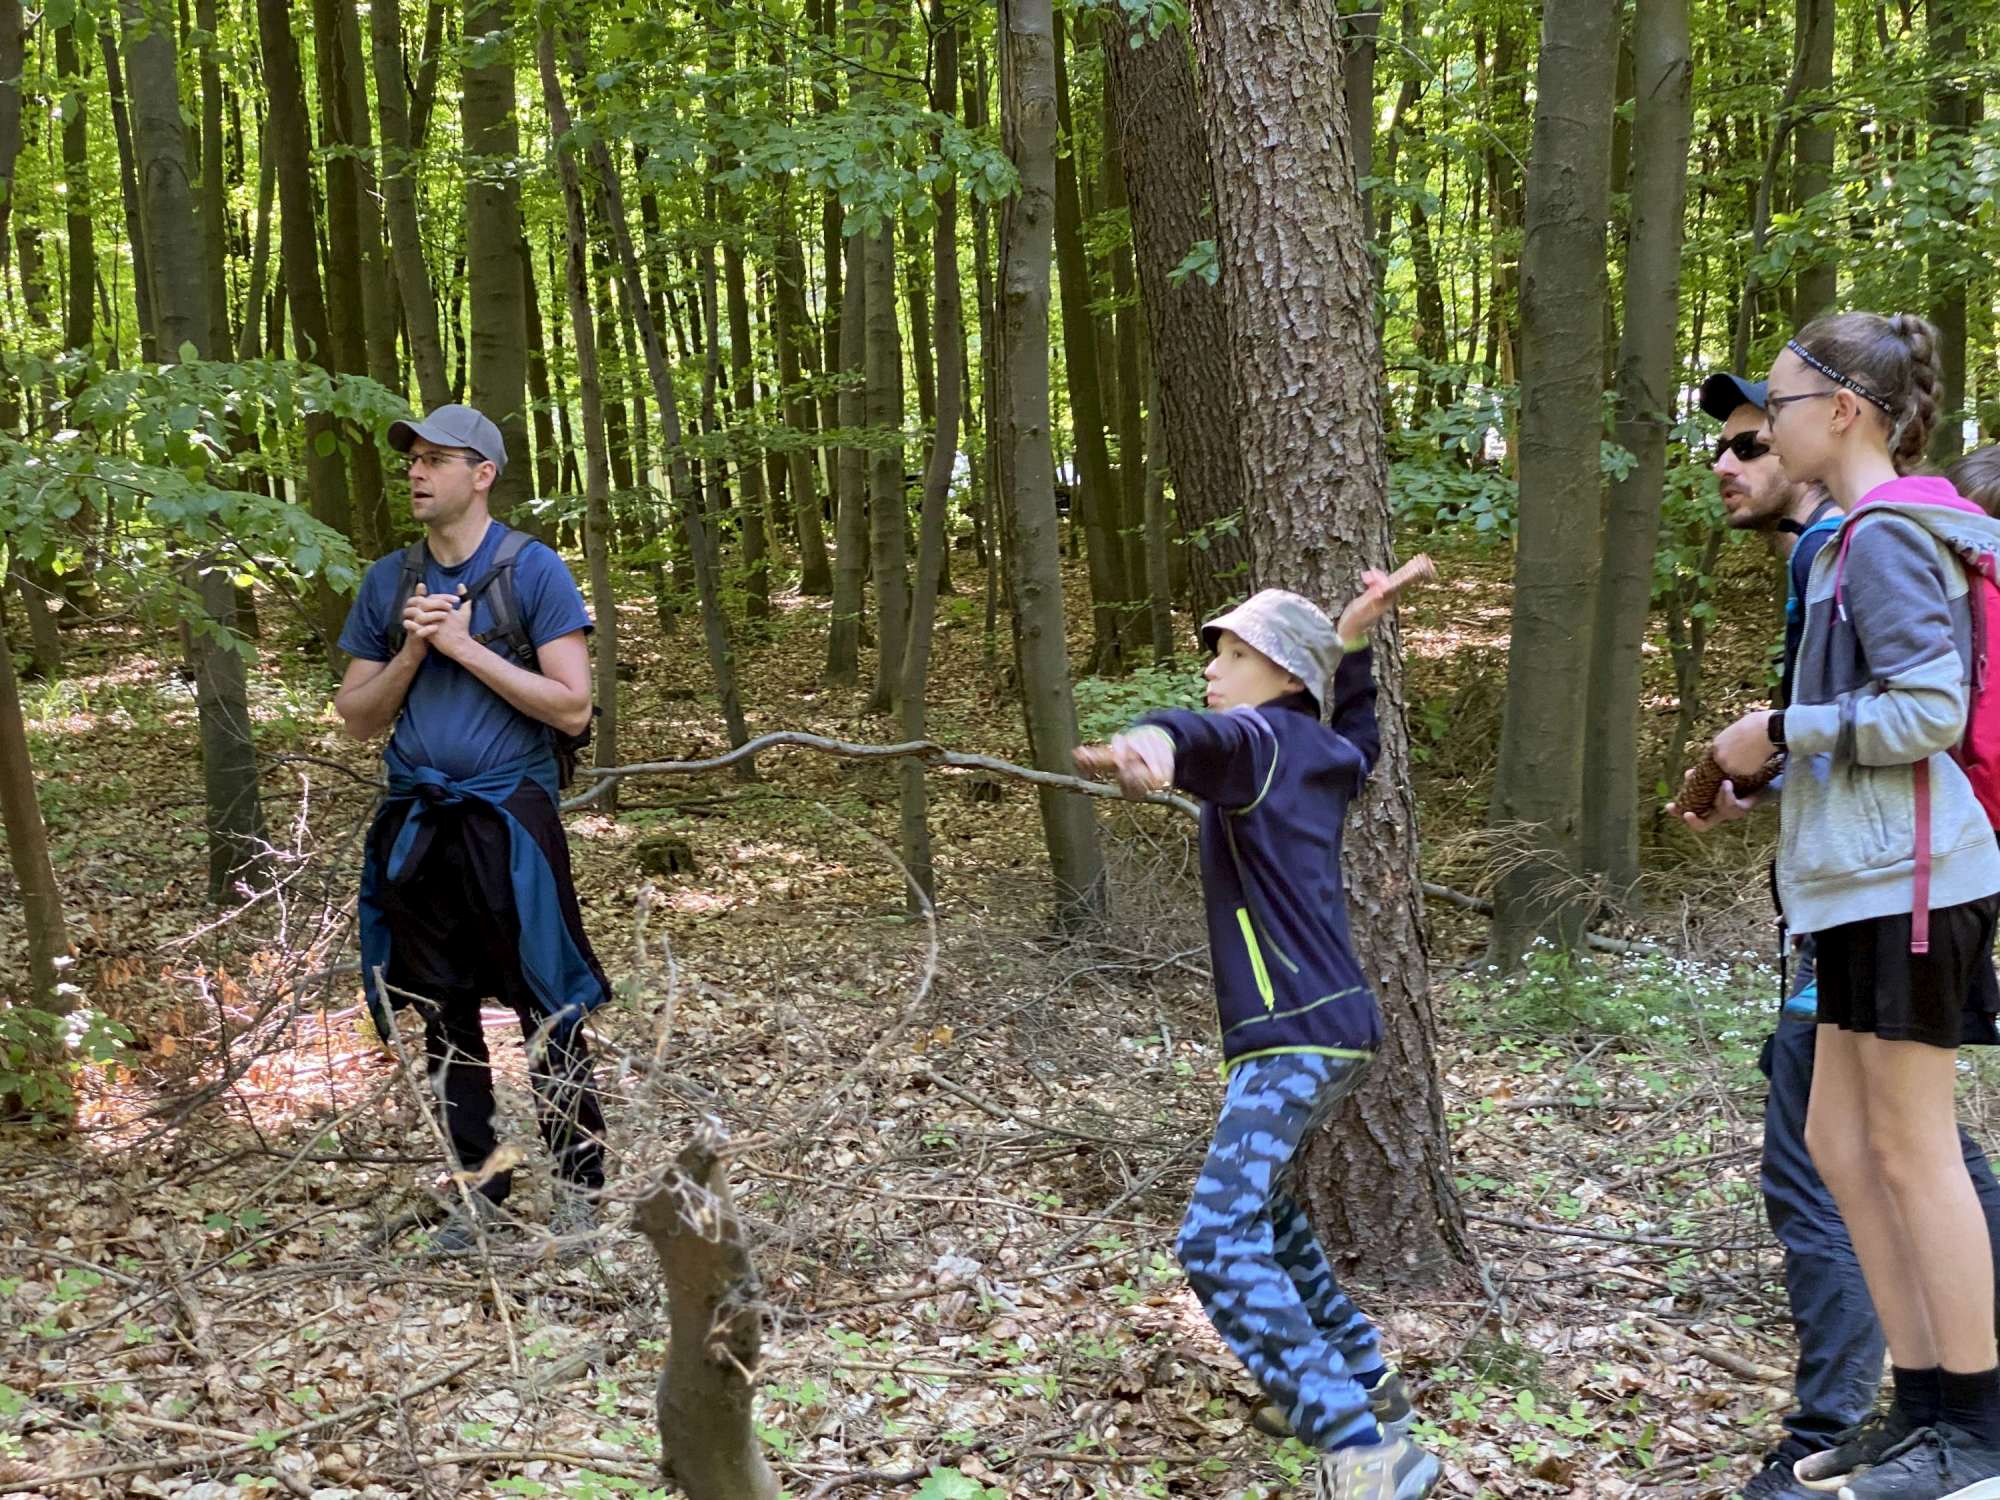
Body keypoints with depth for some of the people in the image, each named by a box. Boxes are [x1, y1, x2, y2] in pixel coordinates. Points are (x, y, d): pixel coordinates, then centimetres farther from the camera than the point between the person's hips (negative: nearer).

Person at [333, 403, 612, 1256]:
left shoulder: (533, 571, -4)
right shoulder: (387, 582, 9)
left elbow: (573, 707, -11)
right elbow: (357, 719, 11)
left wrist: (464, 645, -14)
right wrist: (411, 653, -7)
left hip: (508, 820, -5)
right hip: (415, 825, 5)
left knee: (547, 1013, -1)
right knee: (444, 1017, 10)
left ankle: (578, 1188, 10)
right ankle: (477, 1186, 22)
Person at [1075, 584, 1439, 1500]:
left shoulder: (1261, 739, -9)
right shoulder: (1323, 754, 15)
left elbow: (1211, 737, -36)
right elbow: (1358, 740, 42)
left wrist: (1154, 743, -58)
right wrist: (1350, 643, 36)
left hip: (1298, 1035, -10)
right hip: (1325, 1023, 10)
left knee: (1217, 1244, -20)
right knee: (1259, 1209, 30)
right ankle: (1367, 1385, 41)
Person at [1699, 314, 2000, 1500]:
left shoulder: (1884, 535, -13)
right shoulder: (1873, 533, 17)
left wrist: (1782, 730, -12)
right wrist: (1774, 773, 15)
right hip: (1870, 880, 10)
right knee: (1841, 1141, 11)